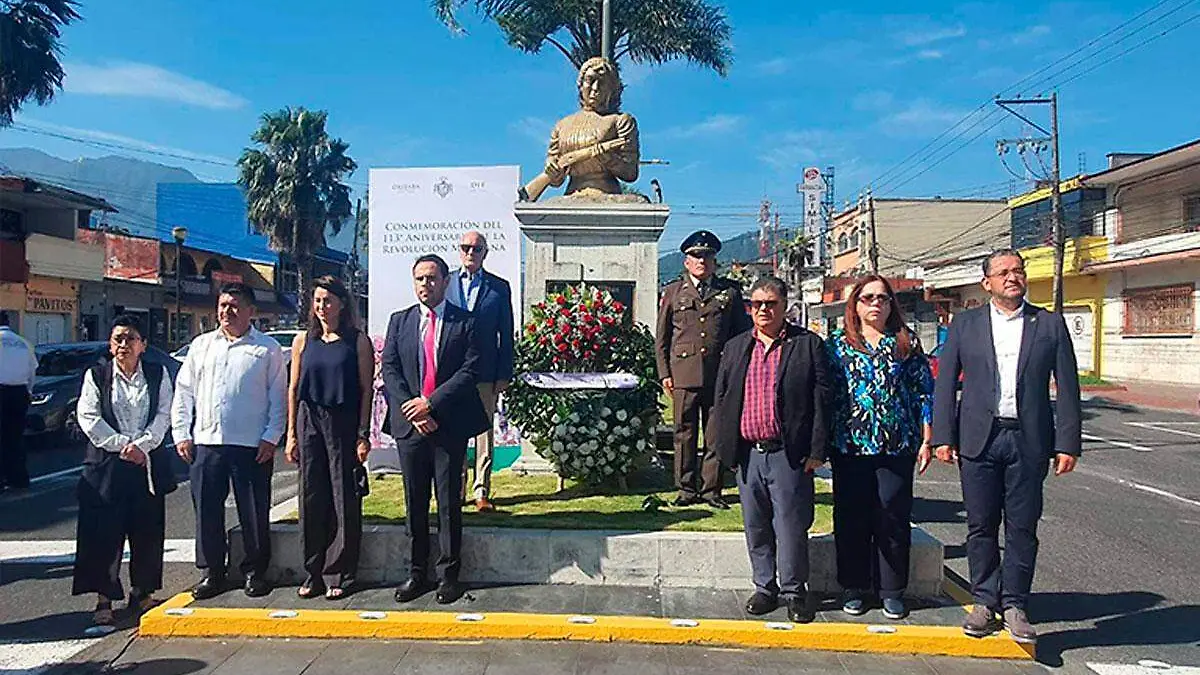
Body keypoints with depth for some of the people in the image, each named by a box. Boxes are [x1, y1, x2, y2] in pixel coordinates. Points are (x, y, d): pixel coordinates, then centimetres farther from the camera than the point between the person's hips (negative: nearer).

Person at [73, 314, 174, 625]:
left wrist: (142, 445, -13)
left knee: (147, 531, 5)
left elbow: (164, 415, 1)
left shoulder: (158, 375, 8)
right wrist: (122, 445, -11)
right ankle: (104, 597, 7)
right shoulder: (96, 375, 5)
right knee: (104, 532, -2)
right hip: (107, 463, -1)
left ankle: (142, 592, 18)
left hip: (148, 462, 1)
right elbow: (88, 417, -3)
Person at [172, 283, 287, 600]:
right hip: (205, 442, 3)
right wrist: (182, 434, 6)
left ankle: (255, 572, 16)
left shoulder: (267, 349, 3)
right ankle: (212, 572, 20)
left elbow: (278, 398, 1)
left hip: (252, 444, -3)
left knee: (254, 513, 3)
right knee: (207, 510, 7)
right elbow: (184, 392, 15)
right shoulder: (201, 345, 14)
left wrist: (271, 437, -6)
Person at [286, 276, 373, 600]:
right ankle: (313, 573, 15)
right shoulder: (303, 340, 9)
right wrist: (291, 434, 6)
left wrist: (363, 434, -7)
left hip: (344, 424, -3)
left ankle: (343, 575, 9)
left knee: (345, 499, 0)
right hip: (309, 423, 3)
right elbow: (293, 389, 11)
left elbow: (366, 390, -2)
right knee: (311, 498, 6)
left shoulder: (357, 341, 0)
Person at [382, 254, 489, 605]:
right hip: (409, 424, 3)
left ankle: (449, 574, 13)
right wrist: (411, 410, -9)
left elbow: (470, 370, -7)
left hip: (449, 424, -2)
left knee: (449, 502, 3)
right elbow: (389, 370, 4)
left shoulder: (465, 323, 1)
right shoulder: (399, 321, 11)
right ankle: (417, 572, 20)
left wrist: (431, 403, -14)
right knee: (414, 503, 10)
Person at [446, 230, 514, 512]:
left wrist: (504, 374, -1)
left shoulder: (499, 287, 5)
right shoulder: (445, 283, 7)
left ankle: (481, 492, 11)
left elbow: (506, 335, 5)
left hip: (486, 374, -1)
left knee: (484, 434, 4)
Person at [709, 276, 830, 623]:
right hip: (747, 453, 4)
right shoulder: (735, 348, 13)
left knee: (791, 526, 3)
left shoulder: (808, 345, 0)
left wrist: (816, 451, -8)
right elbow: (722, 399, 14)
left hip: (788, 454, -4)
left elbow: (821, 400, -3)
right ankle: (765, 587, 27)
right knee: (756, 527, 12)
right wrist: (723, 445, 6)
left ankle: (794, 591, 19)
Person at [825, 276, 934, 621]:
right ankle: (853, 587, 19)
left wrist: (926, 441, 2)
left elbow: (924, 393, 7)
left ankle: (892, 590, 17)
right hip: (849, 446, 0)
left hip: (897, 447, 0)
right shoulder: (837, 344, 7)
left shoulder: (907, 343, 8)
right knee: (850, 518, 6)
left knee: (893, 518, 4)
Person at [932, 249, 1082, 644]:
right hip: (979, 438, 0)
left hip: (1029, 441, 0)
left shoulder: (1050, 325, 6)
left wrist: (1068, 443, -2)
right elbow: (944, 383, 4)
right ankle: (985, 603, 18)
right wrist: (943, 436, -3)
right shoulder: (965, 325, 6)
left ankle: (1014, 605, 18)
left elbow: (1067, 387, 4)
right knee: (981, 526, 6)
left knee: (1023, 527, 5)